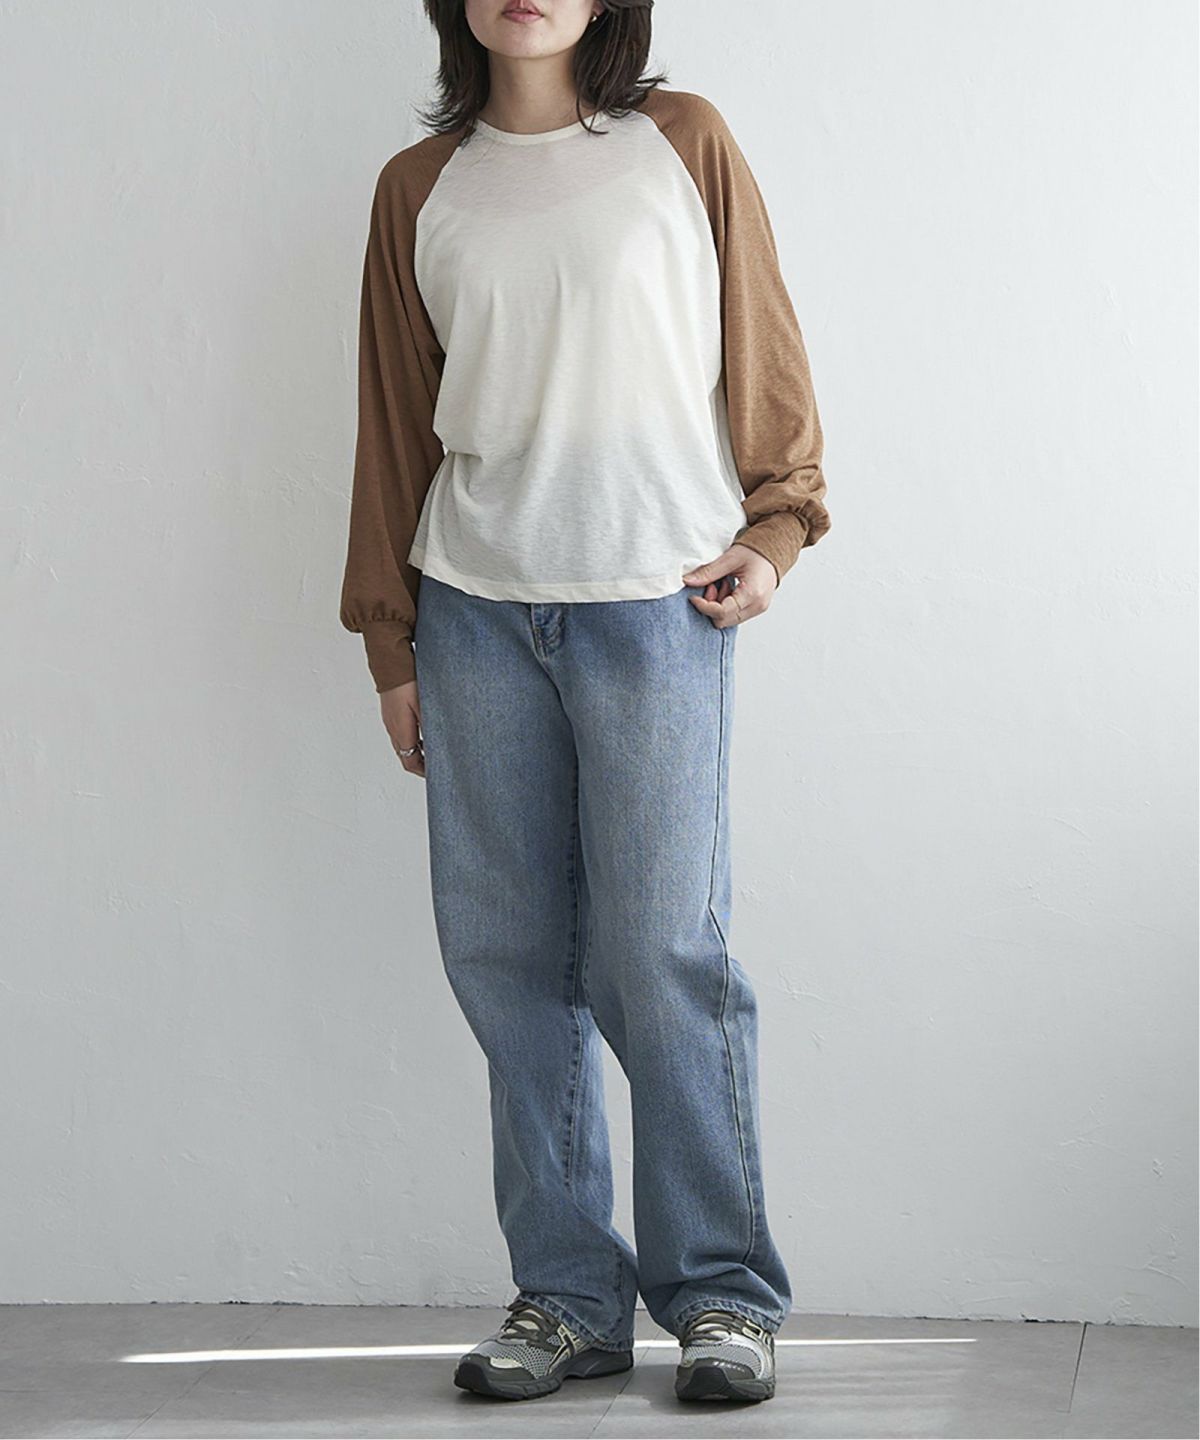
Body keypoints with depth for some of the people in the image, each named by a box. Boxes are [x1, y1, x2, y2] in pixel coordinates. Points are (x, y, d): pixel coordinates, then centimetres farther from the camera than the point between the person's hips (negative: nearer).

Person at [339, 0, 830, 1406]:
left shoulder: (683, 141, 6)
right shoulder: (417, 190, 12)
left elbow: (762, 344, 8)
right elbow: (396, 422, 13)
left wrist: (774, 526, -3)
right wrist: (392, 642, 11)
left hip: (654, 603, -3)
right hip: (475, 610, 3)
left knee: (662, 951, -6)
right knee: (507, 956, 2)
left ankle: (723, 1292, 8)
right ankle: (566, 1294, 13)